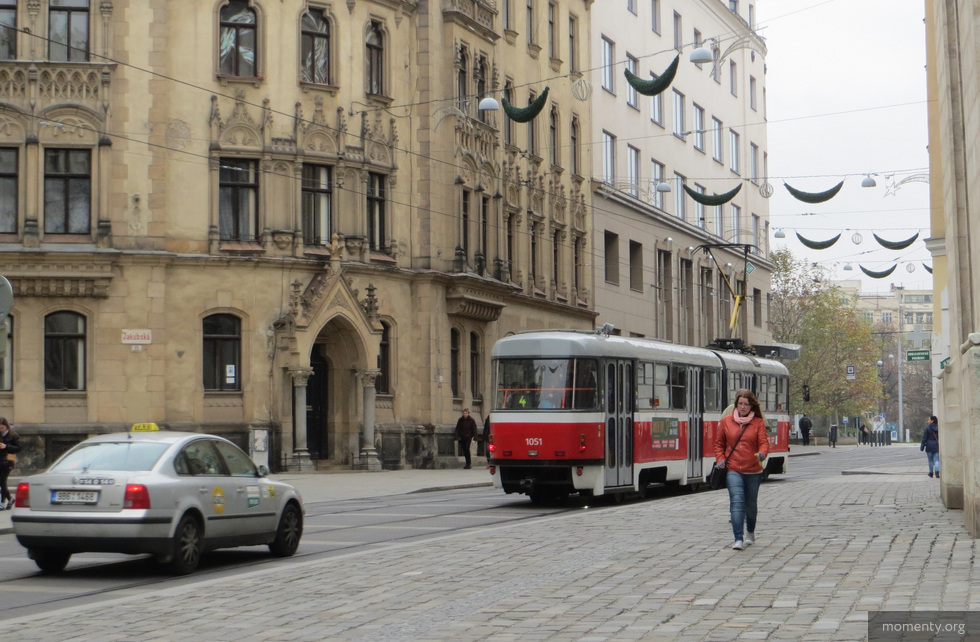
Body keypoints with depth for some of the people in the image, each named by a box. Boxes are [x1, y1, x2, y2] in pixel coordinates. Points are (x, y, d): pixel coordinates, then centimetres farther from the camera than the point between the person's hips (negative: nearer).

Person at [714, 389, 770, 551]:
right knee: (737, 501, -17)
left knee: (751, 505, 13)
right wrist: (720, 459, -2)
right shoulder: (726, 421, 6)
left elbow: (764, 442, -6)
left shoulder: (758, 422, 3)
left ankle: (750, 533, 39)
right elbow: (719, 443, 14)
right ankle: (738, 539, -22)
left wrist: (762, 453, -28)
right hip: (733, 470, 0)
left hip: (753, 471, 1)